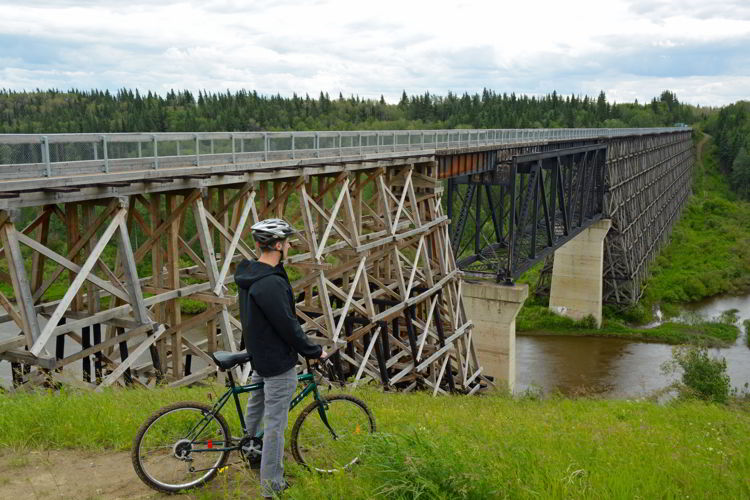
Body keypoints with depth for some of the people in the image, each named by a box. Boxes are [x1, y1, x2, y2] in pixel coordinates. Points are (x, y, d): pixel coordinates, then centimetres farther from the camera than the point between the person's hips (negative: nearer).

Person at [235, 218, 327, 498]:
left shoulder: (248, 274, 1)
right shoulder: (271, 284, -31)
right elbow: (288, 326, -25)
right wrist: (314, 352, -11)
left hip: (257, 354, 10)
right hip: (278, 363, -10)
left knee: (256, 405, 31)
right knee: (275, 424, 2)